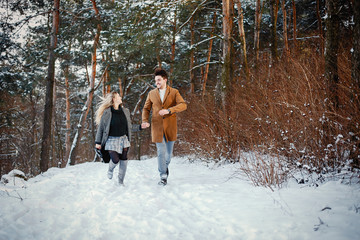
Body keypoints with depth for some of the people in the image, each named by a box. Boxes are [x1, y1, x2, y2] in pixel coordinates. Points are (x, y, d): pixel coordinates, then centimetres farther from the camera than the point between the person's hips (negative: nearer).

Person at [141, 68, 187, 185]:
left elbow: (183, 105, -13)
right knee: (161, 152, -5)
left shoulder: (174, 92, 1)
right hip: (157, 127, 0)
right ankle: (163, 177, 3)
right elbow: (146, 109, 13)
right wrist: (145, 121, -7)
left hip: (170, 127, 0)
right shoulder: (151, 94, 8)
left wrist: (169, 110, -28)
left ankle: (166, 166, 42)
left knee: (169, 151, 12)